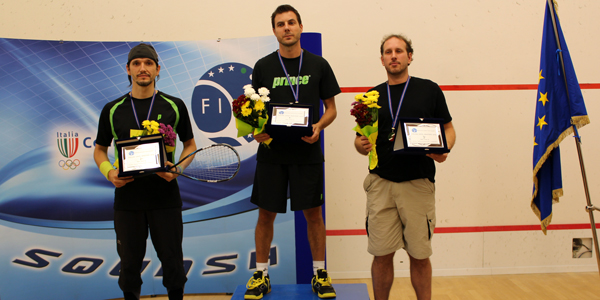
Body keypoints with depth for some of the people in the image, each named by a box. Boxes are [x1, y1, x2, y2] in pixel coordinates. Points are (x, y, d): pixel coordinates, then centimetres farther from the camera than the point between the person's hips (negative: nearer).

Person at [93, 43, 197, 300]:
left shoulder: (174, 106, 2)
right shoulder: (112, 110, 4)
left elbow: (190, 144, 9)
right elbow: (100, 149, 13)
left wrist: (178, 168, -10)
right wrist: (108, 171, -7)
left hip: (165, 196, -1)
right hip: (127, 197, 1)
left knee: (172, 258, 7)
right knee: (130, 260, 11)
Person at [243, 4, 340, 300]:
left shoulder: (318, 65, 4)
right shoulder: (263, 66, 5)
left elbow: (331, 108, 6)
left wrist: (318, 126, -13)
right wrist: (256, 129, -11)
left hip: (307, 152, 0)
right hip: (271, 152, 1)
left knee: (313, 212, 6)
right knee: (266, 214, 6)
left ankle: (319, 273, 21)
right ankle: (261, 275, 21)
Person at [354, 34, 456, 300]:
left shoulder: (429, 90, 6)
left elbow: (448, 129, 9)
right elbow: (361, 140, 15)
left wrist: (443, 149, -12)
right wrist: (361, 145, -9)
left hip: (418, 183, -1)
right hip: (380, 183, 2)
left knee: (419, 255, 5)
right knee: (381, 255, 4)